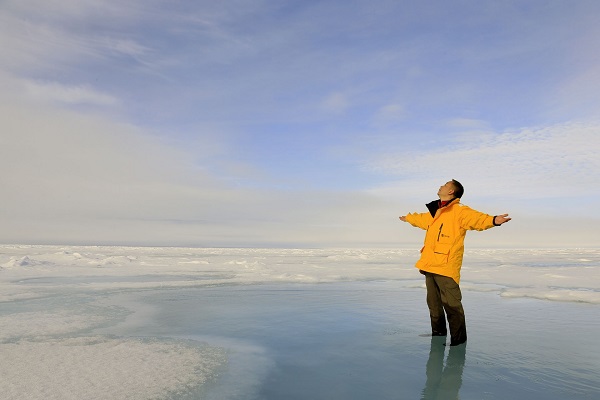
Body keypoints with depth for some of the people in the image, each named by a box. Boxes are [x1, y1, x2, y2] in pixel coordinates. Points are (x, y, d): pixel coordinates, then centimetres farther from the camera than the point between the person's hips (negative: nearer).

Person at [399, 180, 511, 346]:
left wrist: (492, 220, -47)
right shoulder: (434, 212, 18)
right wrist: (408, 218, 58)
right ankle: (438, 334, 34)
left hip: (446, 268, -8)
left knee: (452, 306, -8)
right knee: (434, 305, 19)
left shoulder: (459, 211, -7)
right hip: (429, 266, 9)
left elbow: (476, 218, -26)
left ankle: (458, 340, 5)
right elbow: (421, 219, 40)